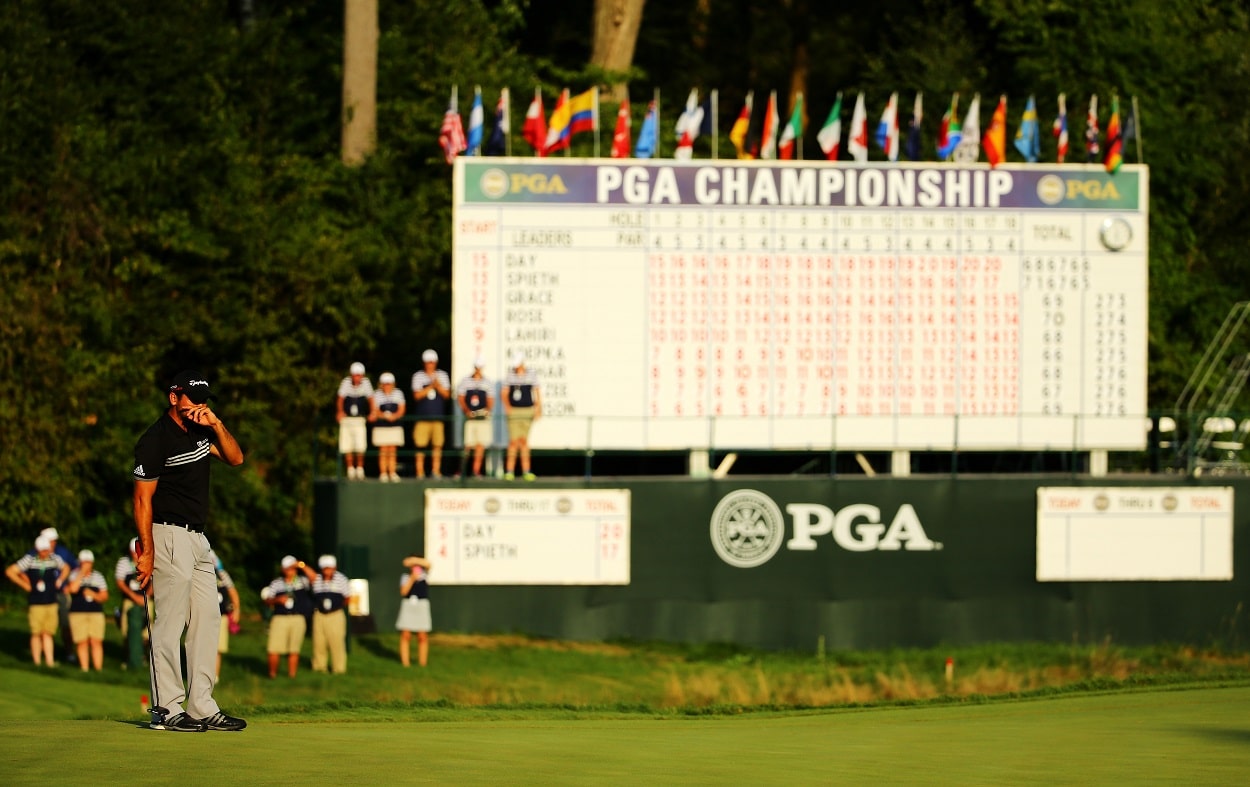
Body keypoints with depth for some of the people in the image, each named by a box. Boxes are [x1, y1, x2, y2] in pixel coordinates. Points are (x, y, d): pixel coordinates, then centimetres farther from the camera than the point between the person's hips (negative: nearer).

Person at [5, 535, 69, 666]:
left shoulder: (55, 559, 3)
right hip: (36, 604, -3)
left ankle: (49, 661, 7)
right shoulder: (29, 560, -8)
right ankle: (37, 662, 5)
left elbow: (66, 568, 25)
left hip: (51, 602, 3)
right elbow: (10, 571, -8)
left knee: (48, 634, 6)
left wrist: (60, 580, 8)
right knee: (36, 634, 0)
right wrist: (25, 585, -8)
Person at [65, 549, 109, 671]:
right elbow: (73, 589, -16)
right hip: (78, 613, -2)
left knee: (96, 642, -5)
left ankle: (98, 669, -6)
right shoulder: (75, 575, 4)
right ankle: (84, 669, 0)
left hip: (96, 612, 2)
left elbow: (105, 596, 9)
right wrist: (82, 573, -15)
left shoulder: (98, 576, 12)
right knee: (82, 643, -4)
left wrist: (94, 595, -11)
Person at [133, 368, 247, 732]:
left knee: (208, 619, 8)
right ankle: (167, 710, -7)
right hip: (169, 536, -9)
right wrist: (146, 551, -18)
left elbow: (235, 458, 11)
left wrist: (216, 425, -5)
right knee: (170, 623, -8)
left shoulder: (199, 431, 13)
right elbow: (143, 498, -13)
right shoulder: (156, 439, -12)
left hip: (198, 539, 9)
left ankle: (202, 706, 11)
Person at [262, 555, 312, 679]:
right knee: (274, 649, -7)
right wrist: (277, 600, -10)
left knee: (294, 650, 2)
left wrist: (303, 567, -17)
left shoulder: (302, 582, 8)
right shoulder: (276, 584, 10)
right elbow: (267, 600, 9)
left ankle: (291, 675, 9)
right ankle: (272, 673, 7)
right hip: (280, 618, 0)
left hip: (298, 619, 0)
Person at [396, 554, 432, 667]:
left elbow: (427, 564, -13)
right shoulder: (406, 577, 6)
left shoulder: (424, 575, 6)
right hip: (408, 606, 0)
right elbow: (403, 591, -7)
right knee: (405, 636, -3)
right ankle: (405, 663, 0)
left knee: (422, 637, 0)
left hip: (422, 606, 0)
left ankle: (422, 663, 5)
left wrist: (413, 560, -17)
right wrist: (412, 579, -15)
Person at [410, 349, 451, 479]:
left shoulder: (442, 375, 10)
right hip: (422, 416, -2)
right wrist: (431, 387, -14)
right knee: (420, 445, -4)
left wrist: (438, 385, -13)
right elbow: (417, 395, -6)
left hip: (438, 416, 2)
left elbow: (447, 394, 4)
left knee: (437, 444, -2)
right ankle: (420, 472, 0)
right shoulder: (418, 376, 3)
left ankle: (436, 471, 3)